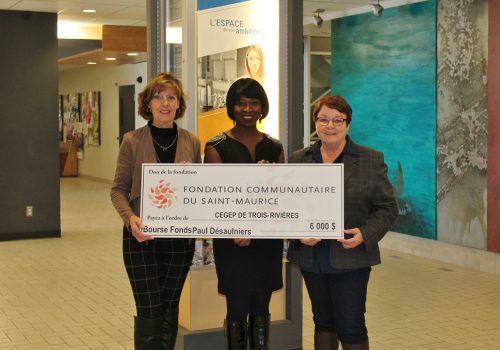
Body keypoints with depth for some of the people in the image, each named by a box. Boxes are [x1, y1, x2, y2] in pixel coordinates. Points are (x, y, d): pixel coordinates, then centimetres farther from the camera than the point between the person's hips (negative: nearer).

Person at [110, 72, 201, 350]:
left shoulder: (191, 142, 4)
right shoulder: (133, 141, -4)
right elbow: (119, 189, -1)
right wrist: (130, 218, -19)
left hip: (180, 236, 3)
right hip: (141, 236, -3)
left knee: (170, 307, 14)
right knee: (149, 311, -3)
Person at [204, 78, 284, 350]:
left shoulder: (274, 148, 9)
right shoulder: (217, 147, -3)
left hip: (267, 242, 4)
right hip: (232, 241, -3)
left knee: (260, 310, 10)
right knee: (237, 311, 0)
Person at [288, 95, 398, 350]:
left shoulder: (372, 160, -2)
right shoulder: (298, 160, 6)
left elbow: (387, 208, -2)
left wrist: (365, 234, -18)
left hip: (351, 258, -3)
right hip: (311, 257, 3)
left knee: (351, 327, -2)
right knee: (323, 321, 16)